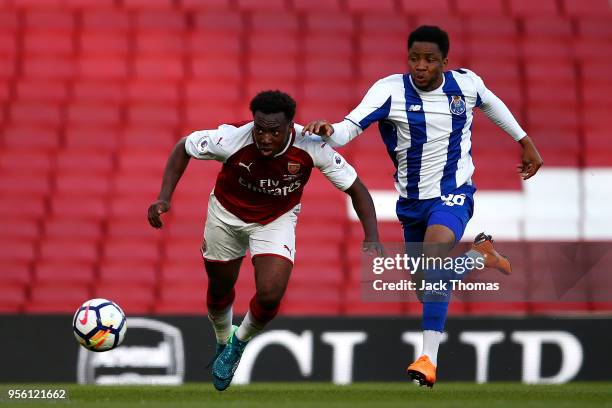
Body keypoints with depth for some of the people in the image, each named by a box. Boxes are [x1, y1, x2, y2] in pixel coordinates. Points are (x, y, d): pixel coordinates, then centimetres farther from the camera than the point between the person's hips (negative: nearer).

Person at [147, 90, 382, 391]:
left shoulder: (311, 147, -31)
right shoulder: (232, 139, -33)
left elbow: (355, 188, -18)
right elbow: (183, 148, -13)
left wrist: (371, 239, -29)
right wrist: (164, 197, -23)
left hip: (277, 220, 0)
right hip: (227, 215, 1)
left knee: (270, 295, -17)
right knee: (220, 289, 17)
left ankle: (239, 342, 17)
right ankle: (223, 343, 52)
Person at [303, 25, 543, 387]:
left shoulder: (466, 83, -9)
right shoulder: (391, 90, -16)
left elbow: (491, 103, 15)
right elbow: (351, 127, -27)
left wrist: (525, 142, 22)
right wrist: (328, 132, -50)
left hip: (453, 194, -2)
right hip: (412, 201, 3)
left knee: (435, 255, -31)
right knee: (427, 289, 15)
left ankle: (429, 358, -32)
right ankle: (480, 254, 50)